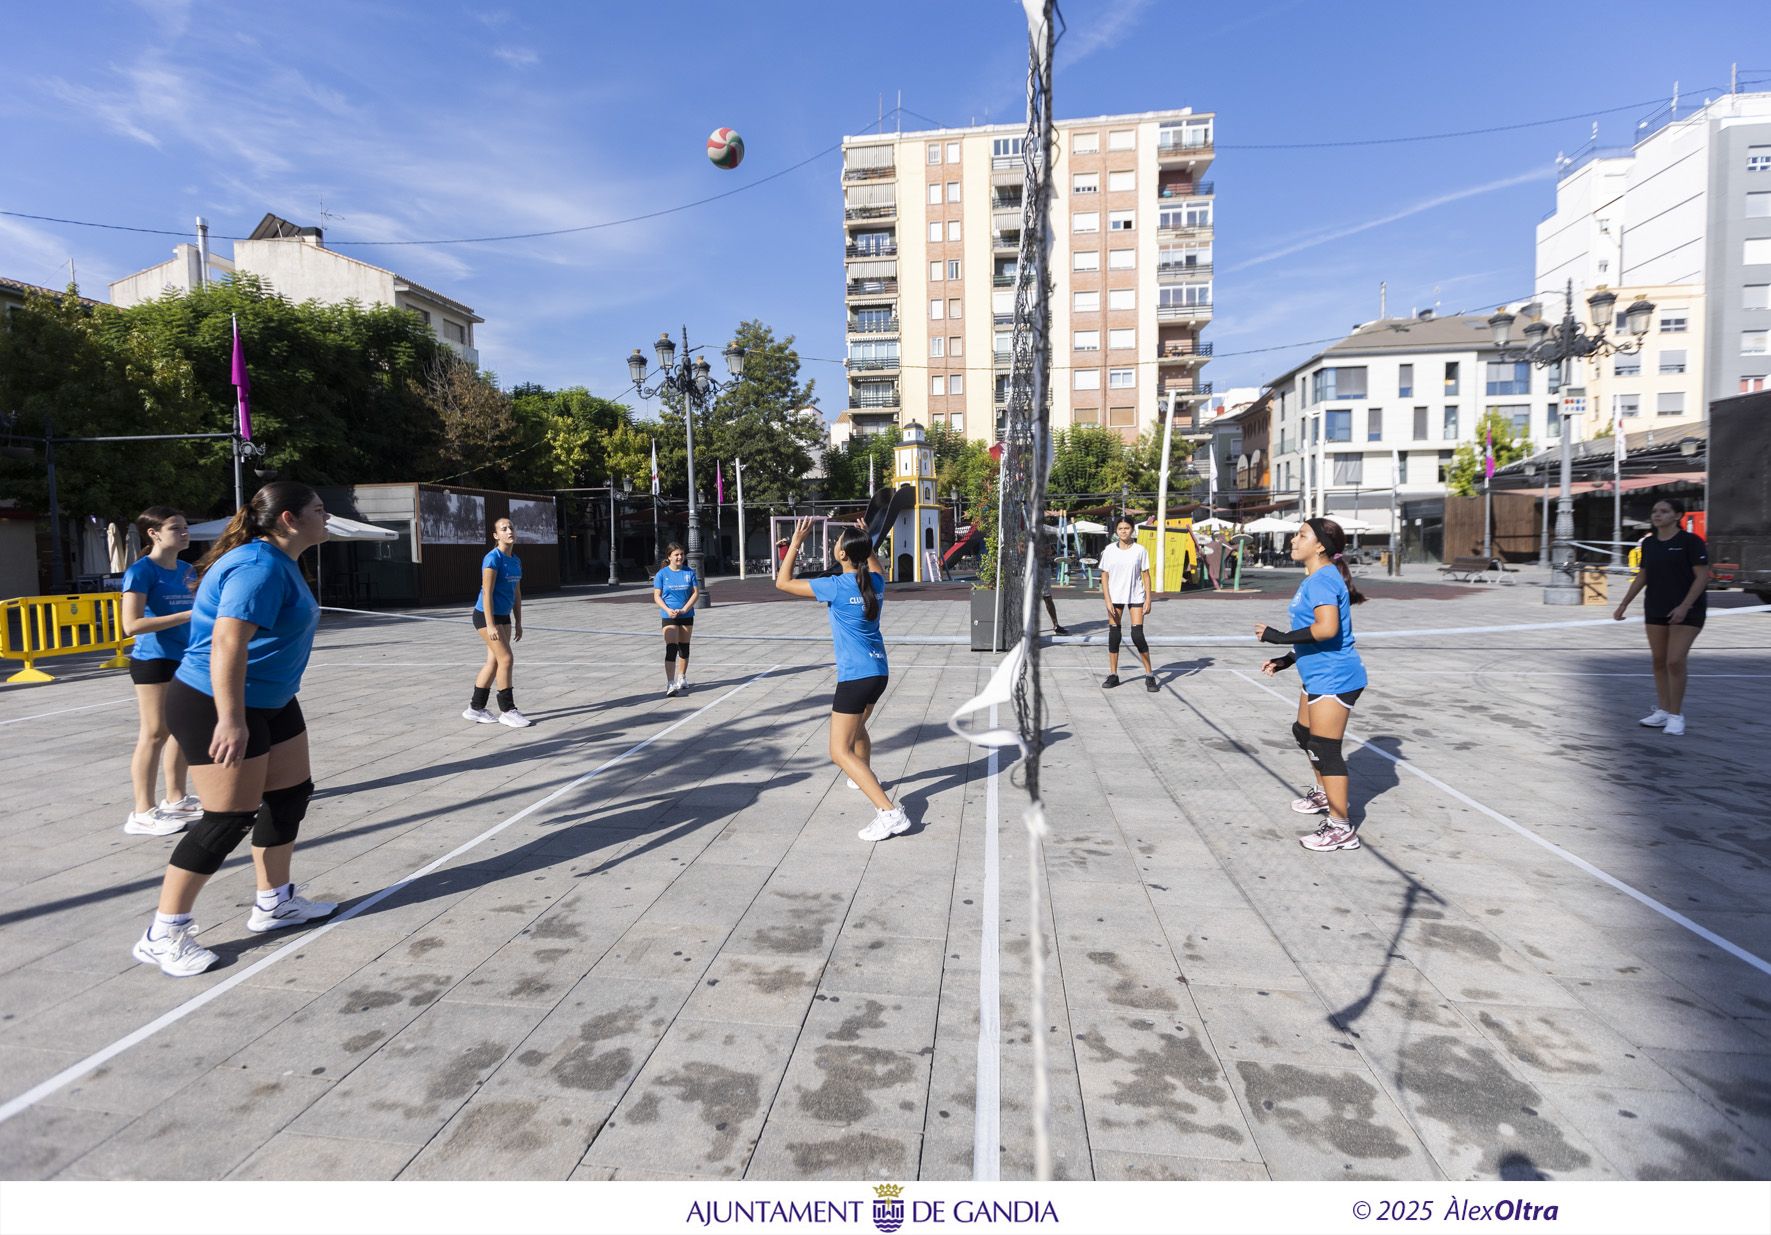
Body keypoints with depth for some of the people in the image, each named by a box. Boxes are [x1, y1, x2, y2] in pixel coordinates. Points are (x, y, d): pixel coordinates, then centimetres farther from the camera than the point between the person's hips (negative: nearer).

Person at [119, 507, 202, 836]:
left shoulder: (187, 570, 9)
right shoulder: (142, 571, -13)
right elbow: (132, 624, -21)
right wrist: (186, 615, -24)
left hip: (185, 659, 8)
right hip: (153, 660, -8)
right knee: (155, 733, -4)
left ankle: (176, 799, 26)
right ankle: (142, 813, 3)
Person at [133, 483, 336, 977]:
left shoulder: (278, 562, 11)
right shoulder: (258, 567, -22)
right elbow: (227, 643, -31)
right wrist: (231, 719, -33)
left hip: (269, 702, 11)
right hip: (217, 708, -11)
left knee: (291, 794, 14)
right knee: (229, 819, -6)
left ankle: (273, 903, 28)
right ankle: (162, 936, 7)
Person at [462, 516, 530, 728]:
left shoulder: (516, 561, 9)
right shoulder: (493, 558, -15)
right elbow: (487, 592, -19)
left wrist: (518, 622, 14)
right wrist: (490, 625, -22)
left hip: (504, 617, 8)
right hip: (487, 615, -8)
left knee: (494, 662, 10)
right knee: (506, 659, -11)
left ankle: (475, 708, 20)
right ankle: (507, 711, -3)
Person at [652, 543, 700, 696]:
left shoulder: (689, 573, 1)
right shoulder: (662, 574, -4)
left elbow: (696, 593, -1)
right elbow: (657, 596, -3)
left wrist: (684, 609, -13)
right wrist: (668, 610, -18)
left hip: (687, 615, 3)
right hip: (669, 616, -3)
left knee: (684, 647, 13)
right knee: (671, 648, -13)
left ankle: (682, 678, 29)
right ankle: (670, 683, -15)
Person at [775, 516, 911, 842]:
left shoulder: (837, 587, -17)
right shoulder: (876, 582, 3)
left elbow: (783, 582, -9)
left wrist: (797, 541, -4)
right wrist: (867, 542, 31)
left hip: (855, 677, -8)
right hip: (879, 672, 8)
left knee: (841, 751, -7)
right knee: (857, 727, 34)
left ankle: (890, 813, -18)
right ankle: (865, 777, 57)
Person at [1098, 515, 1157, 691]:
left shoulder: (1140, 550, -2)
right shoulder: (1109, 550, 1)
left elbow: (1146, 575, 1)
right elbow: (1104, 576, 2)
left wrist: (1148, 599, -4)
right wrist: (1107, 600, -6)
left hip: (1136, 596, -2)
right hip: (1115, 597, 2)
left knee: (1137, 635, -8)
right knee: (1114, 634, 2)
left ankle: (1149, 675, 3)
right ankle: (1113, 675, 12)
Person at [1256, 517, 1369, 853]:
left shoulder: (1323, 579, -19)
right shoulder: (1314, 579, 13)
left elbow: (1327, 629, -33)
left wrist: (1280, 636, -26)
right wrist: (1287, 659, 19)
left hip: (1333, 678, -11)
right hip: (1319, 675, 11)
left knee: (1325, 748, -6)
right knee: (1304, 733, 26)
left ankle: (1342, 828, 4)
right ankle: (1323, 794, 48)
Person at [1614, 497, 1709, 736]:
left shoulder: (1691, 541, -9)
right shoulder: (1649, 543, 8)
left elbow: (1703, 576, -12)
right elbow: (1642, 576, 16)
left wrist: (1684, 606, -21)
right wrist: (1624, 604, 12)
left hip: (1686, 610, -6)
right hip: (1655, 609, 6)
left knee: (1675, 662, -10)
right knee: (1659, 661, 8)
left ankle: (1676, 715, 1)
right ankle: (1663, 711, 17)